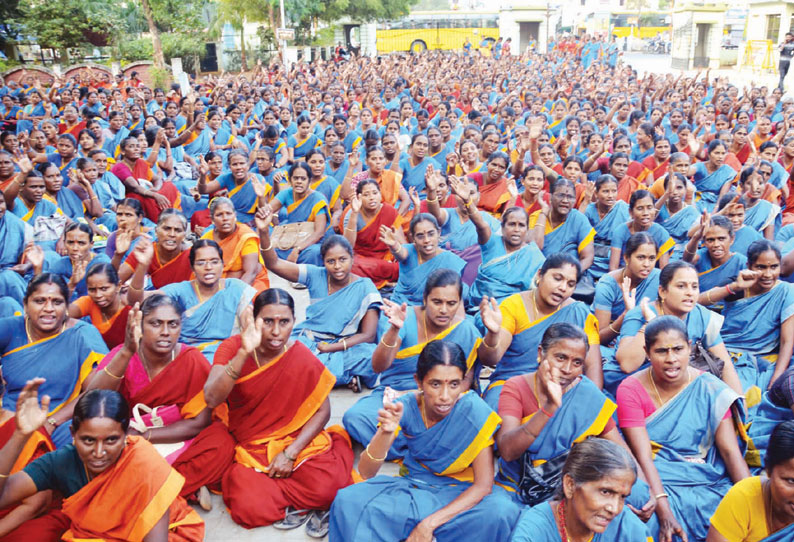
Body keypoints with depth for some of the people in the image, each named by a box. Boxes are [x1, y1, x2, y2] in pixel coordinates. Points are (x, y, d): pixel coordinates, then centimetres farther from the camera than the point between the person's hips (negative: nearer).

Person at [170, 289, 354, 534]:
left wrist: (290, 453, -15)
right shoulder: (233, 347, -10)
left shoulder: (303, 359, -11)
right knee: (249, 508, -25)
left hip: (291, 442, 0)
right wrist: (244, 352, -36)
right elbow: (212, 399, -24)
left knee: (325, 486, -26)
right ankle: (298, 503, 4)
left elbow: (322, 410, -4)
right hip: (243, 444, 0)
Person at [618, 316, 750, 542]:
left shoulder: (710, 388, 1)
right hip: (655, 483, -3)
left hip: (709, 484, 3)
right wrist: (665, 513, -25)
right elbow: (643, 457, -14)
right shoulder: (630, 390, -6)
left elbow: (730, 450, -4)